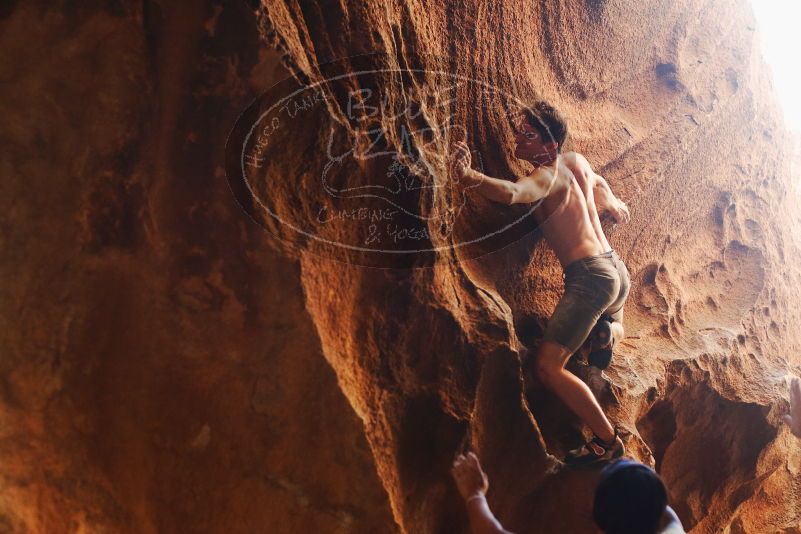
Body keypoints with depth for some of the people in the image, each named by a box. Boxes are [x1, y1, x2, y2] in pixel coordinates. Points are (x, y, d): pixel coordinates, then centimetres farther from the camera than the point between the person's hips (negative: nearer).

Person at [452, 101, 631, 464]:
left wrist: (469, 175, -53)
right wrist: (613, 205, 53)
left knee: (548, 366, -13)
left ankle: (607, 440, -9)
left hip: (589, 275, -10)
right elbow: (597, 184, 34)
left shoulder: (548, 175, -14)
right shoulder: (576, 160, 12)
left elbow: (511, 193, -36)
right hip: (615, 268, 10)